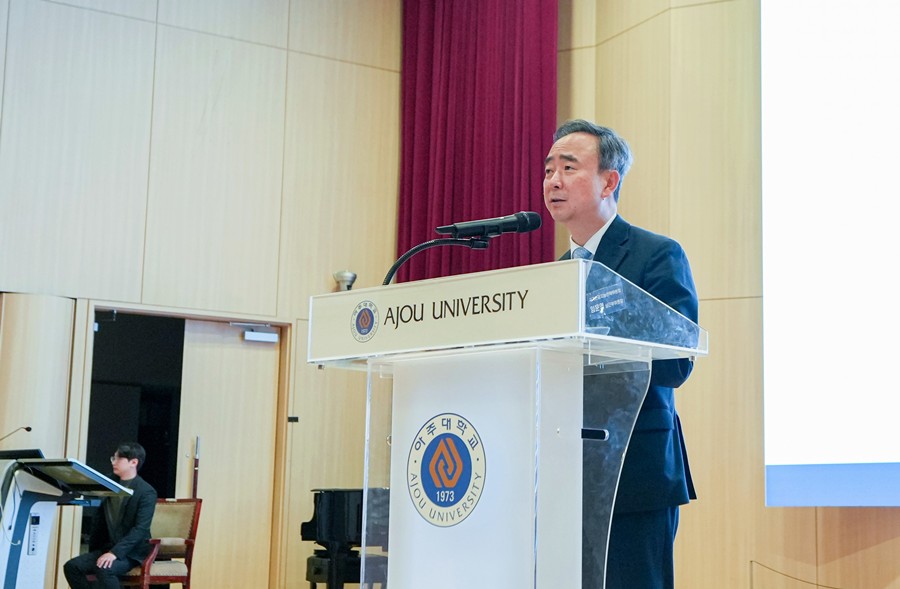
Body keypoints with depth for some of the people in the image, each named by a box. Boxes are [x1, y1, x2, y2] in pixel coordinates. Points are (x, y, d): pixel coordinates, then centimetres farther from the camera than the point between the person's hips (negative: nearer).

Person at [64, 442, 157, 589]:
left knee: (103, 569, -34)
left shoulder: (146, 492, -9)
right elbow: (99, 522, 18)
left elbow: (140, 528, -19)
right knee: (72, 566, -15)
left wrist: (115, 552, -28)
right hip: (108, 548, 7)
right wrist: (93, 553, 9)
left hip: (131, 552, -7)